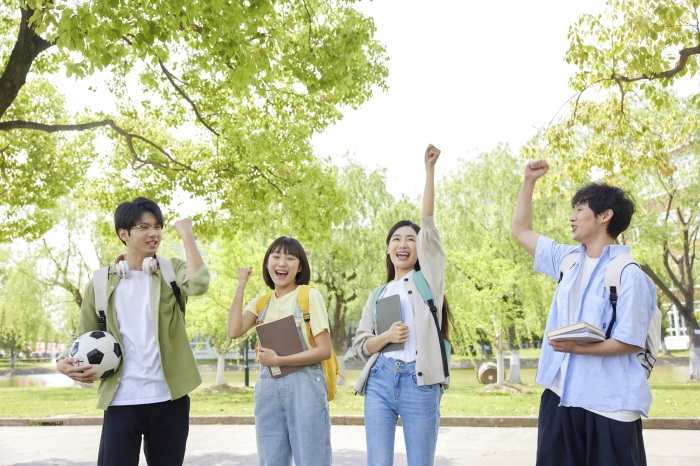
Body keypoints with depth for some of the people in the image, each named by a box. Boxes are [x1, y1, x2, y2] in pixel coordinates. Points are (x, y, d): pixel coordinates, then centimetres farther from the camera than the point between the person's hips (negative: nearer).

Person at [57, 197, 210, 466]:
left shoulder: (172, 271, 3)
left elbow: (198, 284, -19)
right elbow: (83, 336, 9)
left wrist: (186, 233, -11)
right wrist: (64, 361, -12)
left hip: (169, 399, 1)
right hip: (121, 402, 0)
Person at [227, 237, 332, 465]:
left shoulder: (310, 296, -3)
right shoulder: (260, 302, 11)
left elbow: (324, 350, -8)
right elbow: (234, 331, -7)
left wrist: (279, 360, -16)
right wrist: (241, 284, -2)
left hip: (304, 387, -4)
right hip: (268, 388, 5)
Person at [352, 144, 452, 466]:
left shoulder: (428, 277, 10)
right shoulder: (377, 296, 18)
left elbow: (428, 223, 0)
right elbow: (360, 345, 12)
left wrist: (430, 168, -6)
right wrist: (386, 336, -9)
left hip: (419, 382, -2)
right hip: (380, 381, 3)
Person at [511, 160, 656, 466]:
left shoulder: (628, 274, -12)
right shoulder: (569, 259, 8)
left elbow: (631, 342, -14)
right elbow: (520, 231, 18)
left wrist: (578, 347, -25)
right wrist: (529, 181, 13)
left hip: (609, 404, -6)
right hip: (560, 394, 7)